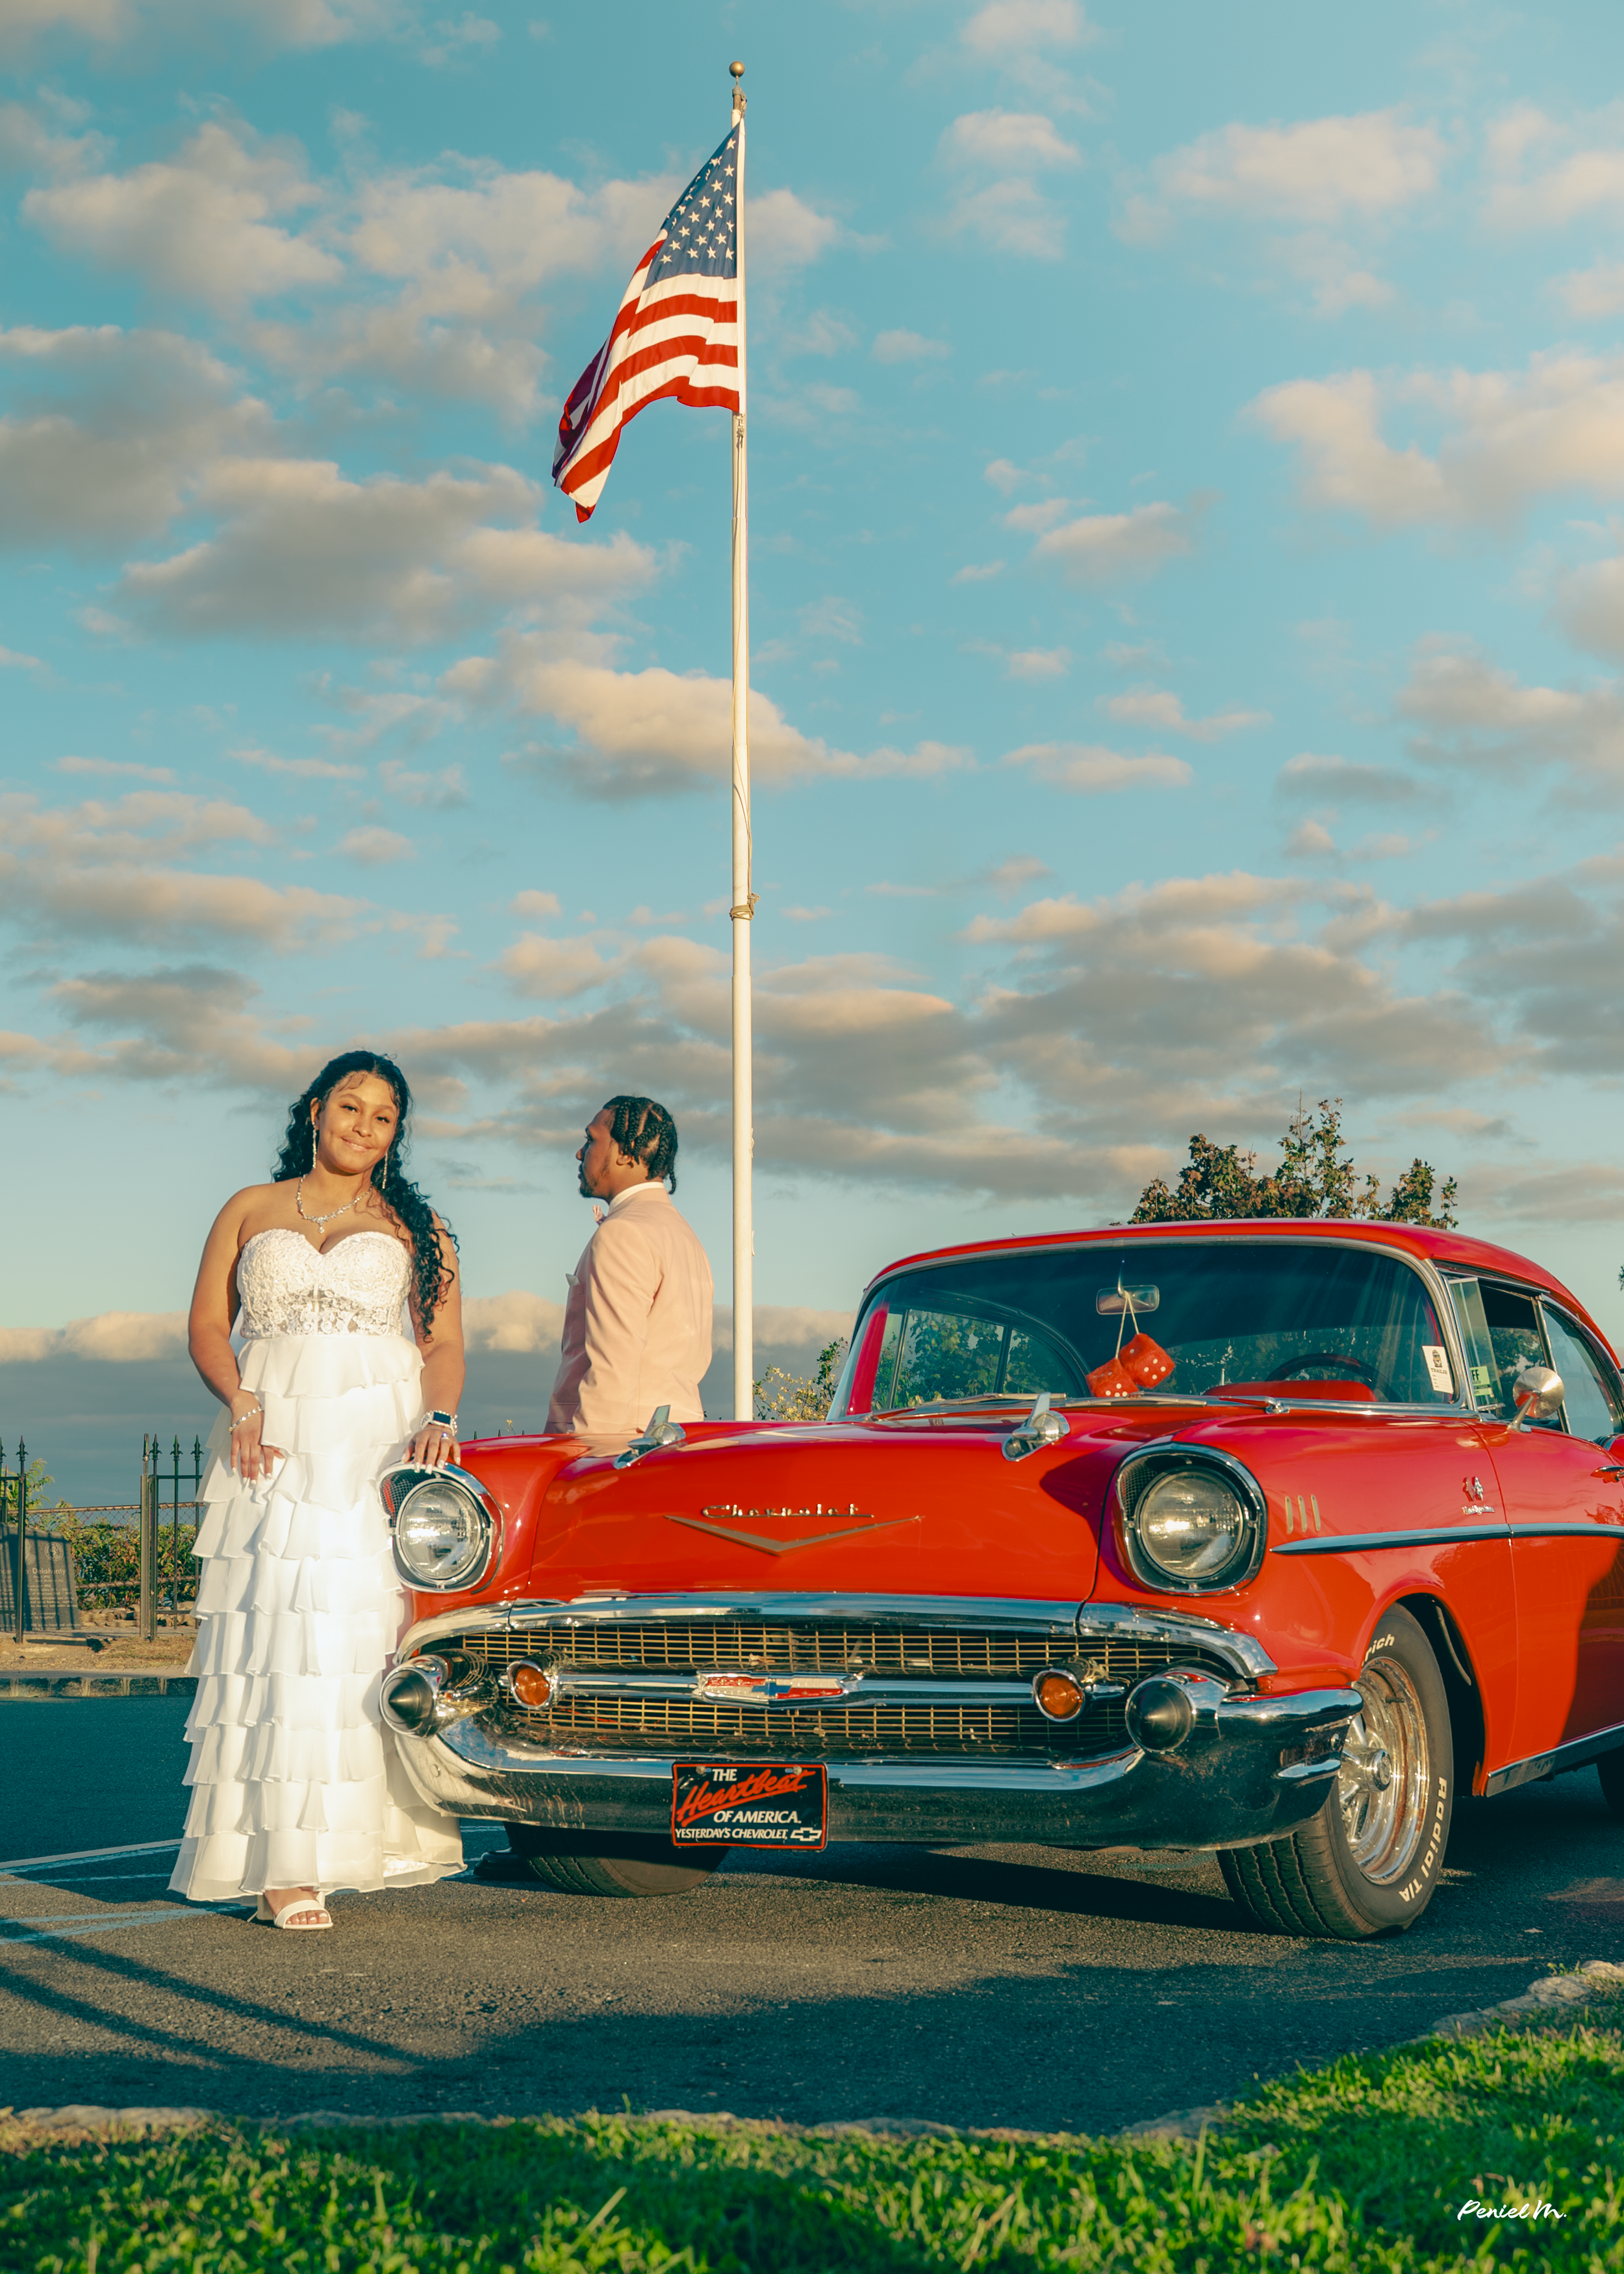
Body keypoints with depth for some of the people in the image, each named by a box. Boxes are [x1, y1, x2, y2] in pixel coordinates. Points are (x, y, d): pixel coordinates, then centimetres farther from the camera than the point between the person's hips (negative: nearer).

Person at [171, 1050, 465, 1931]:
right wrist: (241, 1403, -8)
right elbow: (207, 1327, 11)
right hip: (274, 1437, 0)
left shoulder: (415, 1224, 15)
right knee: (277, 1629, -9)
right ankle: (281, 1864, -11)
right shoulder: (249, 1211, 17)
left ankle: (349, 1839, -1)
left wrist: (438, 1420, -12)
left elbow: (444, 1344, 8)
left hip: (381, 1434, 0)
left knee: (371, 1623, -9)